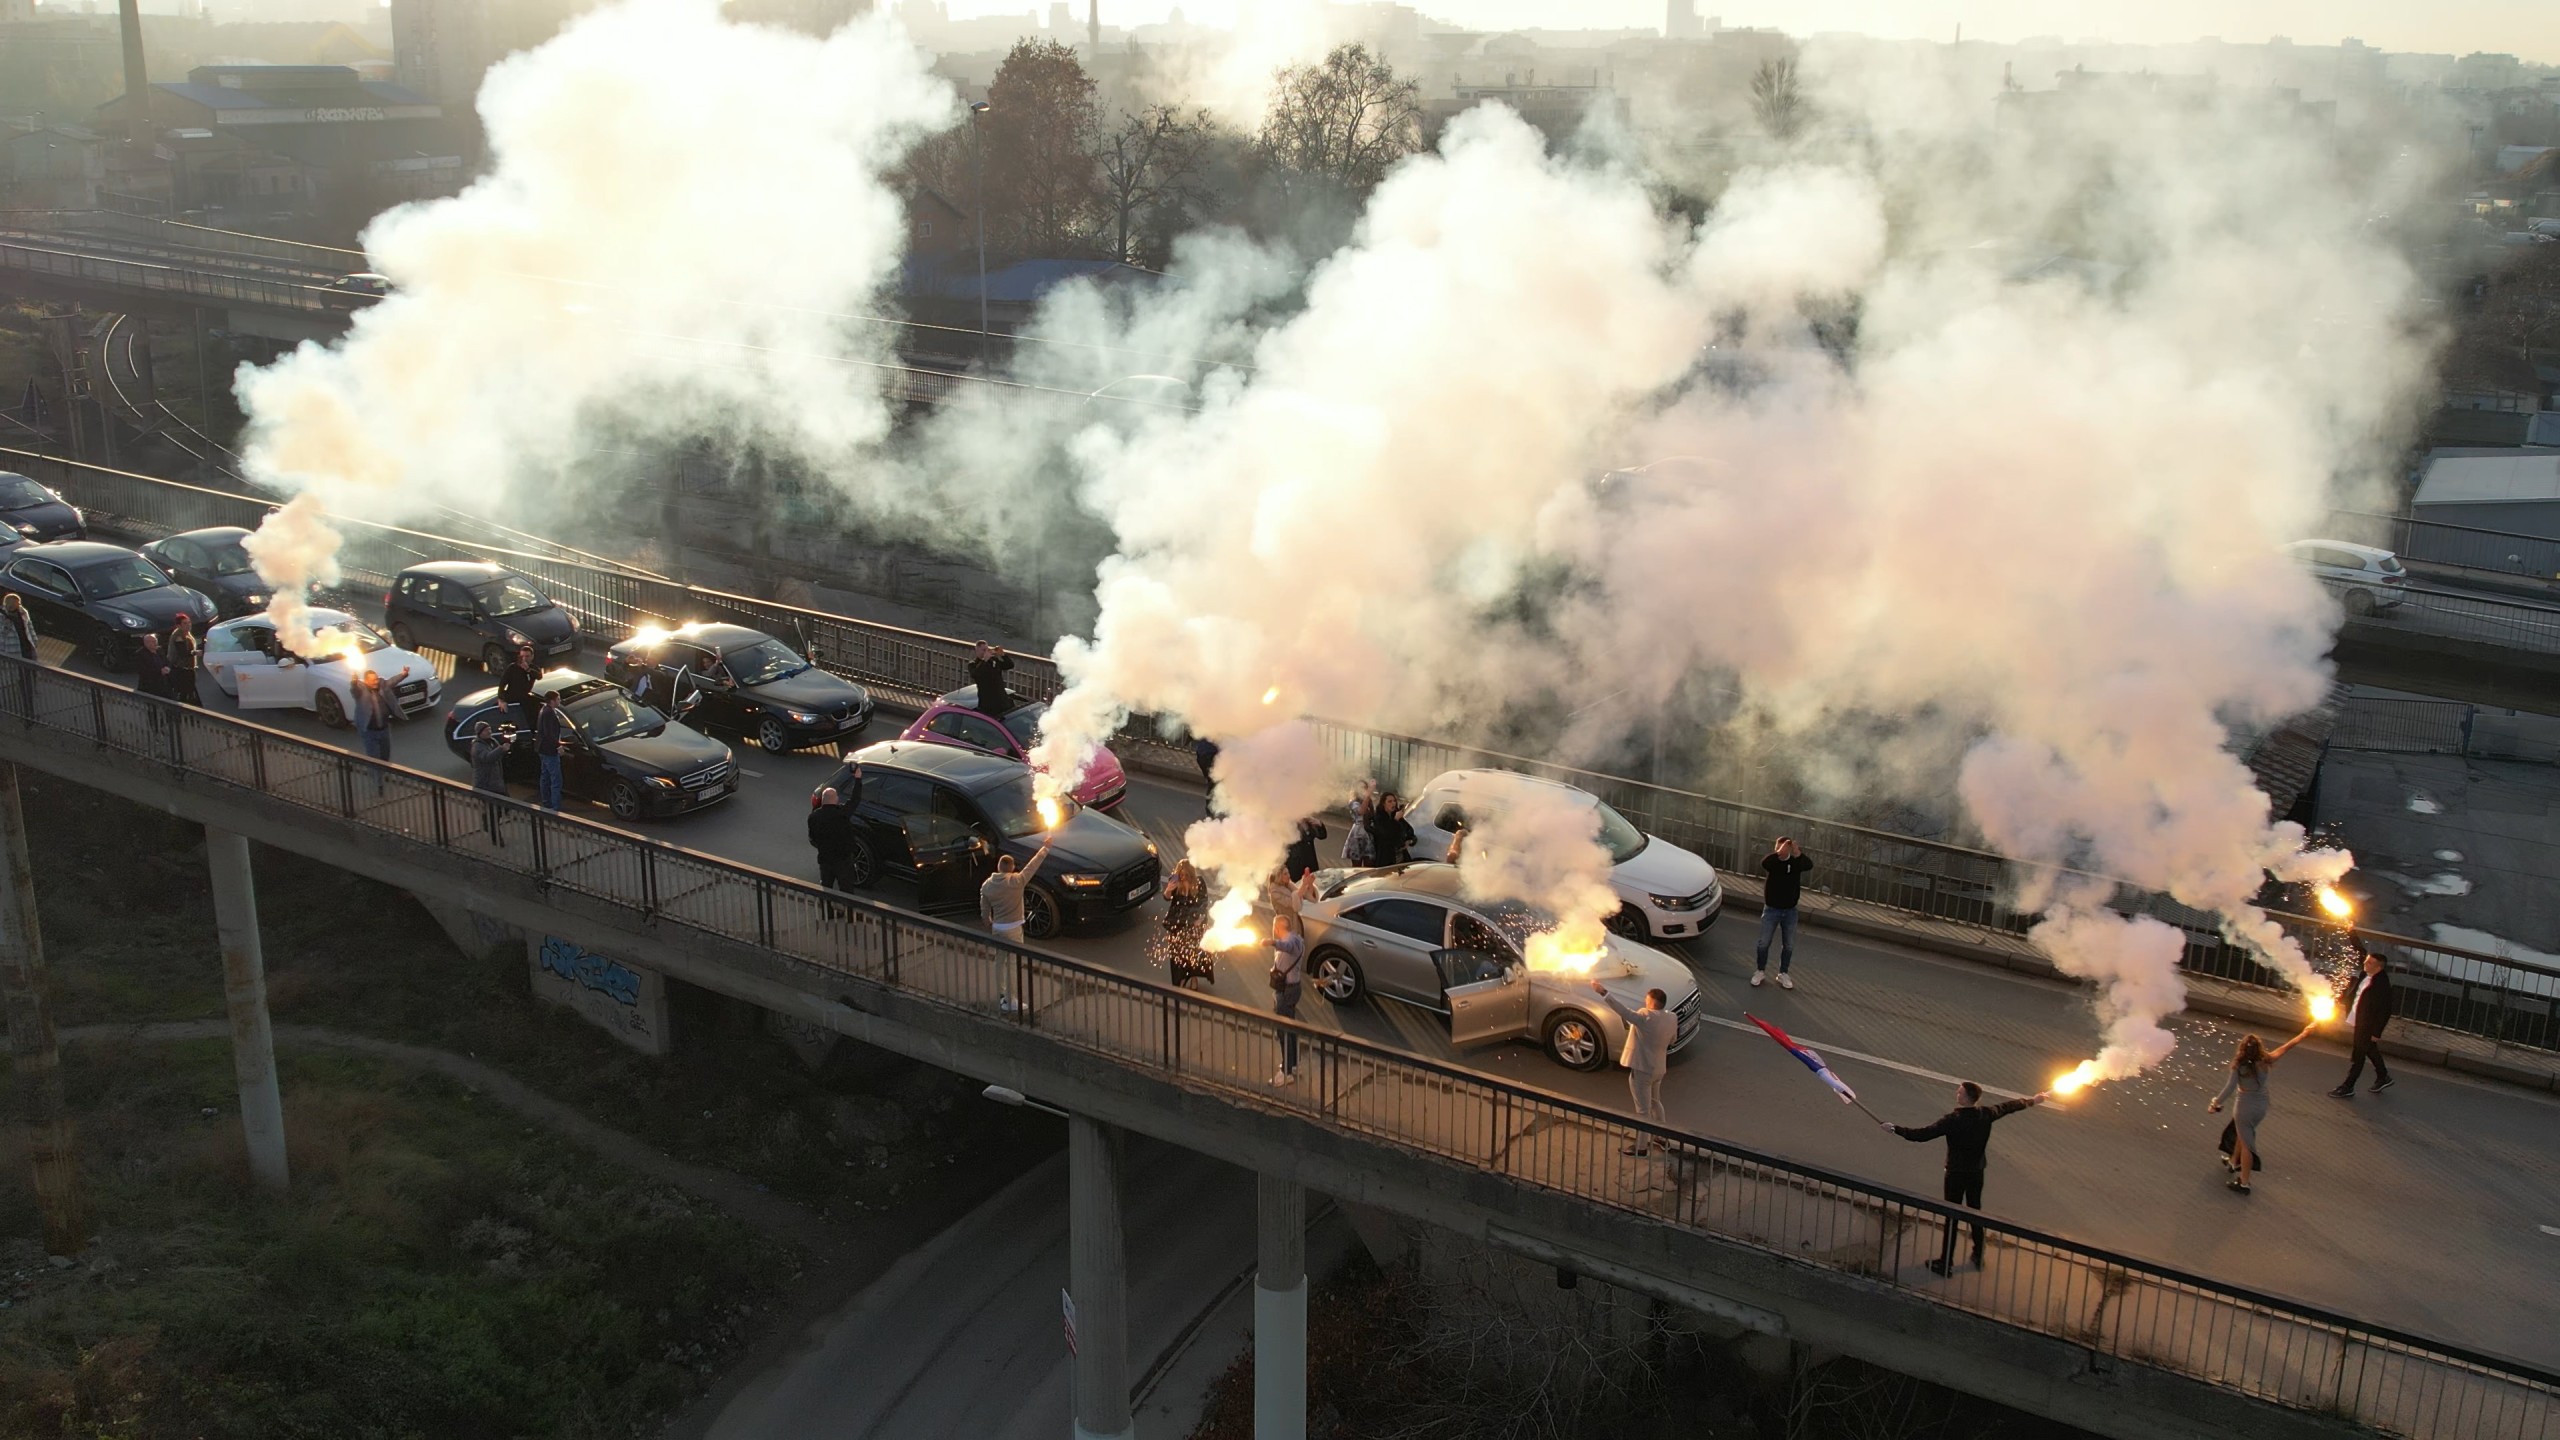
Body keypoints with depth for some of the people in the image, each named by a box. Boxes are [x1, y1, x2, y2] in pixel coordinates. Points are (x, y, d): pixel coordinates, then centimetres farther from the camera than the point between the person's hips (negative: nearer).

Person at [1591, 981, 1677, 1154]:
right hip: (1659, 1068, 8)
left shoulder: (1646, 1017, -24)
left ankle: (1641, 1147, 12)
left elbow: (1624, 1011, -32)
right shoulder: (1672, 1018, 0)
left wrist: (1604, 993, -35)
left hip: (1642, 1069, -8)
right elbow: (1672, 1039, 16)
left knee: (1643, 1110, 2)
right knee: (1655, 1103, 26)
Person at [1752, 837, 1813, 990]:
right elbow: (1764, 863, -36)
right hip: (1771, 909, -1)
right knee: (1763, 943, 6)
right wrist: (1778, 853, -51)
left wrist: (1798, 854, -50)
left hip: (1790, 911, 1)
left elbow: (1809, 865, -30)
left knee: (1788, 945, 11)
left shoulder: (1795, 862, -9)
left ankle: (1783, 974, 27)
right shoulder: (1772, 861, -11)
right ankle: (1760, 971, 24)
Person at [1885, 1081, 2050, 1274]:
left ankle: (1946, 1263, 10)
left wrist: (1896, 1129, -24)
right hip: (1977, 1172, 6)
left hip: (1956, 1174, -6)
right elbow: (2008, 1106, 11)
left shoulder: (1952, 1119, -24)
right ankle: (1978, 1255, 36)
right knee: (1975, 1212, 22)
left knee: (1952, 1217, 3)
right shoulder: (1985, 1114, -7)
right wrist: (2033, 1100, 28)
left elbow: (1924, 1133, -29)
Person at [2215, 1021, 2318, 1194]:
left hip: (2245, 1107, -5)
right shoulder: (2265, 1062, -12)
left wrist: (2215, 1104, -13)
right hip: (2261, 1106, 5)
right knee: (2242, 1133, 29)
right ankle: (2235, 1163, 49)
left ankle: (2244, 1183, 11)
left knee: (2246, 1144, 5)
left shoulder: (2239, 1066, -23)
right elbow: (2286, 1048, 0)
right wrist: (2305, 1033, 12)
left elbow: (2230, 1089, -24)